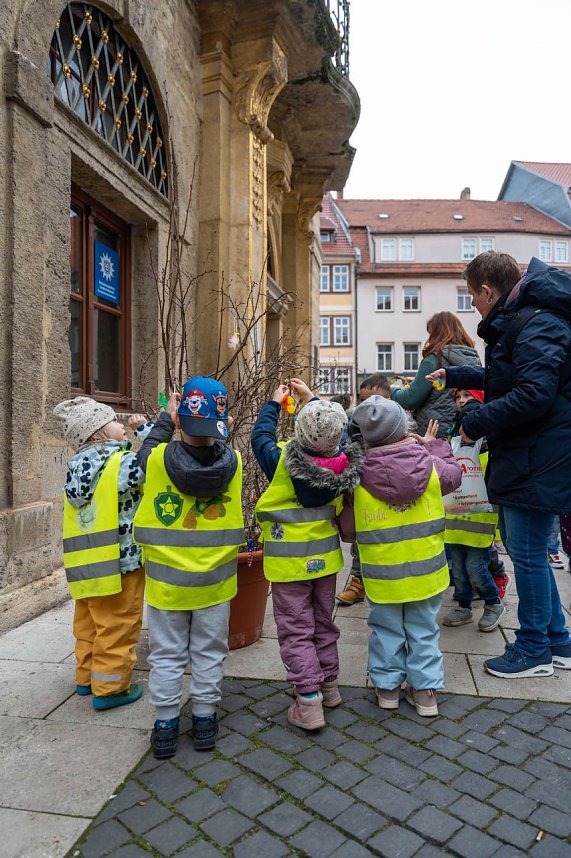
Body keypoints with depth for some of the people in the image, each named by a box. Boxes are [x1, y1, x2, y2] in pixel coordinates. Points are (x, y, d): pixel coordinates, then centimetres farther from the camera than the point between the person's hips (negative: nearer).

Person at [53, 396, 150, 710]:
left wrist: (136, 436, 12)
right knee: (117, 627, 5)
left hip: (84, 565, 8)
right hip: (119, 562, -8)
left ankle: (87, 676, 35)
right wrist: (145, 428, -4)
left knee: (89, 623, 21)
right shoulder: (123, 462, -16)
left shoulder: (77, 467, 9)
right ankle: (110, 688, 15)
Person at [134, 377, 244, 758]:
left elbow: (145, 452, 5)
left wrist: (166, 419, 11)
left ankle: (165, 726, 28)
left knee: (167, 655, 16)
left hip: (166, 579, -1)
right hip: (215, 581, 1)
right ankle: (205, 720, 30)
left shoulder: (159, 460, -19)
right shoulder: (233, 462, -17)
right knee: (209, 653, 18)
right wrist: (218, 431, 4)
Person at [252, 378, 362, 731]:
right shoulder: (343, 463, -13)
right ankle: (329, 685, 35)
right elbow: (334, 437, 8)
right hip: (326, 557, 5)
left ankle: (309, 701, 8)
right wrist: (311, 399, 15)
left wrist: (274, 402, 11)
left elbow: (261, 437, -2)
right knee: (324, 623, 21)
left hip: (289, 563, -4)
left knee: (296, 631, 6)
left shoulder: (283, 462, -22)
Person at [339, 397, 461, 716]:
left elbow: (348, 530, -8)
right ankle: (425, 689, 27)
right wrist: (434, 446, 22)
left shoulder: (357, 477, -15)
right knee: (423, 630, 17)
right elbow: (454, 476, 13)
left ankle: (387, 685, 30)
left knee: (387, 630, 18)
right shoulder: (430, 465, -12)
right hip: (426, 570, 1)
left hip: (382, 575, -1)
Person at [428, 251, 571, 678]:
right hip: (522, 458, 10)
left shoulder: (536, 324, -18)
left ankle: (533, 650, 20)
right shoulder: (516, 323, 16)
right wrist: (454, 375, 36)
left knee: (527, 554, 1)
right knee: (526, 550, 17)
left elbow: (533, 394, -28)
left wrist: (476, 423, -18)